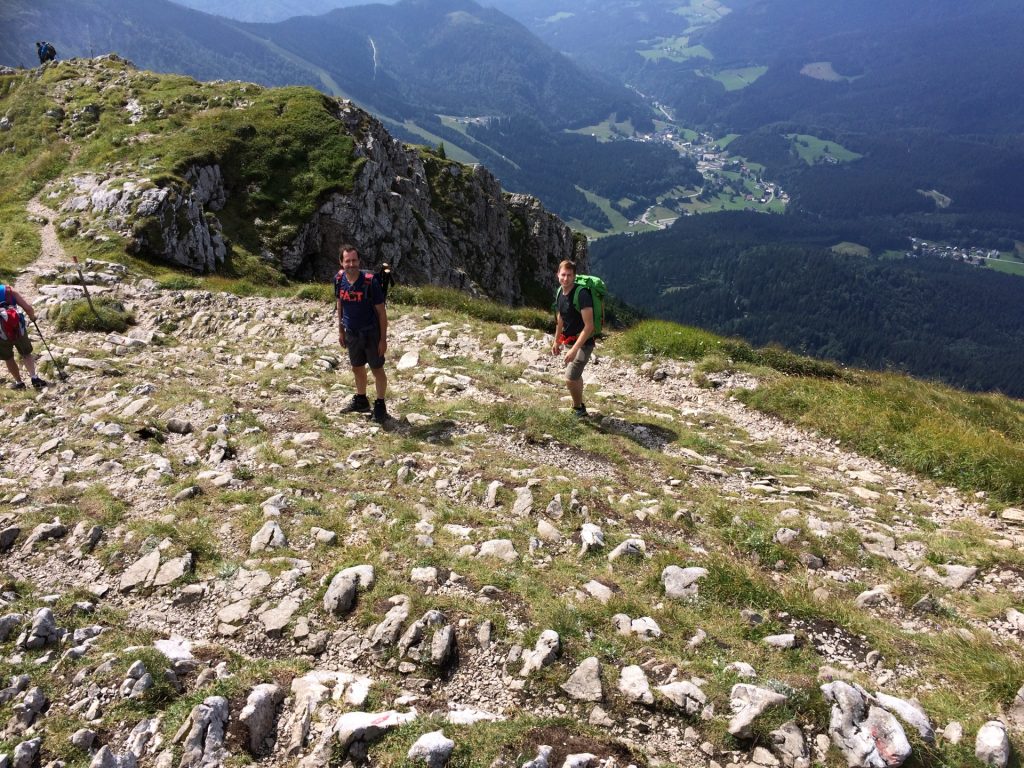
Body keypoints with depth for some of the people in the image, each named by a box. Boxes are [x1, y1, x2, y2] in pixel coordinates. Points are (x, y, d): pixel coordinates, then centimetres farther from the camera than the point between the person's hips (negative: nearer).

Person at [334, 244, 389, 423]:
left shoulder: (370, 281, -21)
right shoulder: (339, 279, -7)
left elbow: (381, 311, -15)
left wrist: (383, 339, -15)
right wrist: (341, 330, 12)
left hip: (371, 333, -5)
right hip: (351, 333, 5)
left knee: (377, 370, 4)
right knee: (357, 368, 19)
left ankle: (380, 406, 19)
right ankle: (361, 400, 38)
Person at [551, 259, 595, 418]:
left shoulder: (581, 294, -24)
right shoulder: (560, 293, 0)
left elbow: (589, 326, -27)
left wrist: (574, 349, -31)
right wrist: (556, 341, 21)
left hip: (583, 343, -8)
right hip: (569, 342, 8)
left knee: (570, 379, -16)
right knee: (575, 376, 23)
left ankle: (579, 410, 8)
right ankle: (579, 406, 42)